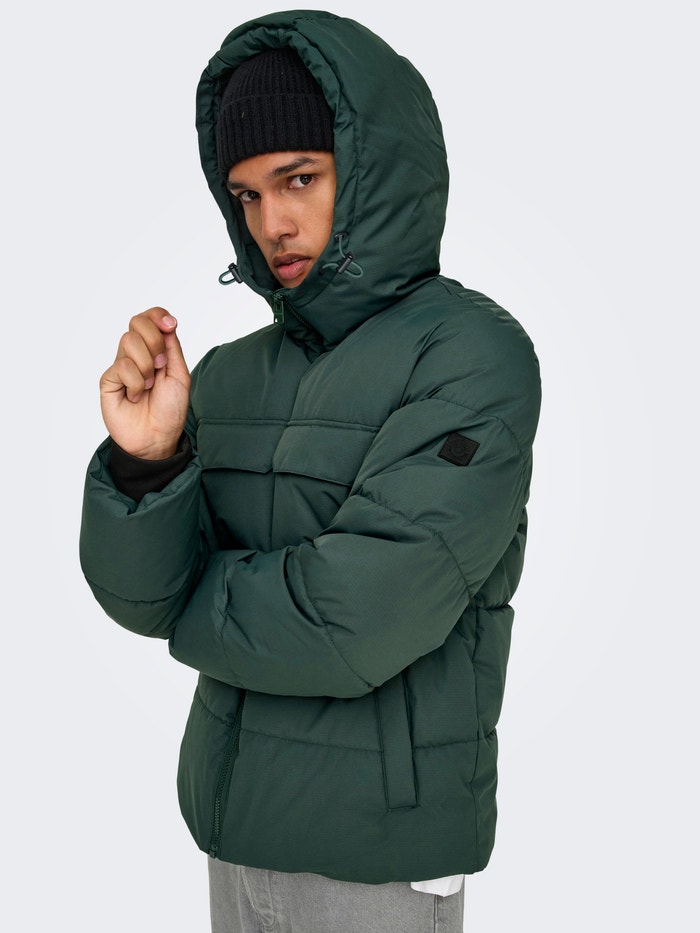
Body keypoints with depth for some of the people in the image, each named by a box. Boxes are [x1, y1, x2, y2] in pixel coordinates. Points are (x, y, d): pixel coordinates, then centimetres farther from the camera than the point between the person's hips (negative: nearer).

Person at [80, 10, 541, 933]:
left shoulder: (472, 354, -17)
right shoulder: (231, 375, 2)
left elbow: (354, 625, -24)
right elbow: (142, 594, -4)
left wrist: (191, 602, -7)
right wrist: (146, 462, -22)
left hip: (380, 856, -5)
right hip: (242, 828, 6)